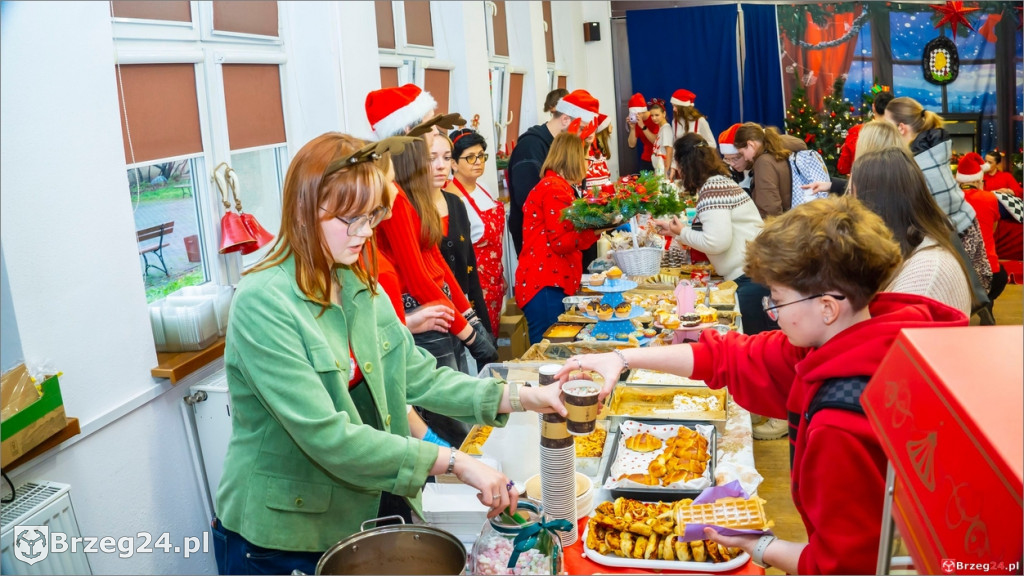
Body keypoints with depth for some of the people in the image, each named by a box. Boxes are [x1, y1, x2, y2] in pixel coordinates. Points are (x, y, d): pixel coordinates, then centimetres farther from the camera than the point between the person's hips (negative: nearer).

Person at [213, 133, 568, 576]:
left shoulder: (360, 286, 2)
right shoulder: (262, 304, -23)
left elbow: (418, 376, 2)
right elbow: (327, 436, -27)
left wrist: (517, 398, -10)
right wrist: (454, 462, -27)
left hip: (363, 511, 7)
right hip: (284, 539, -6)